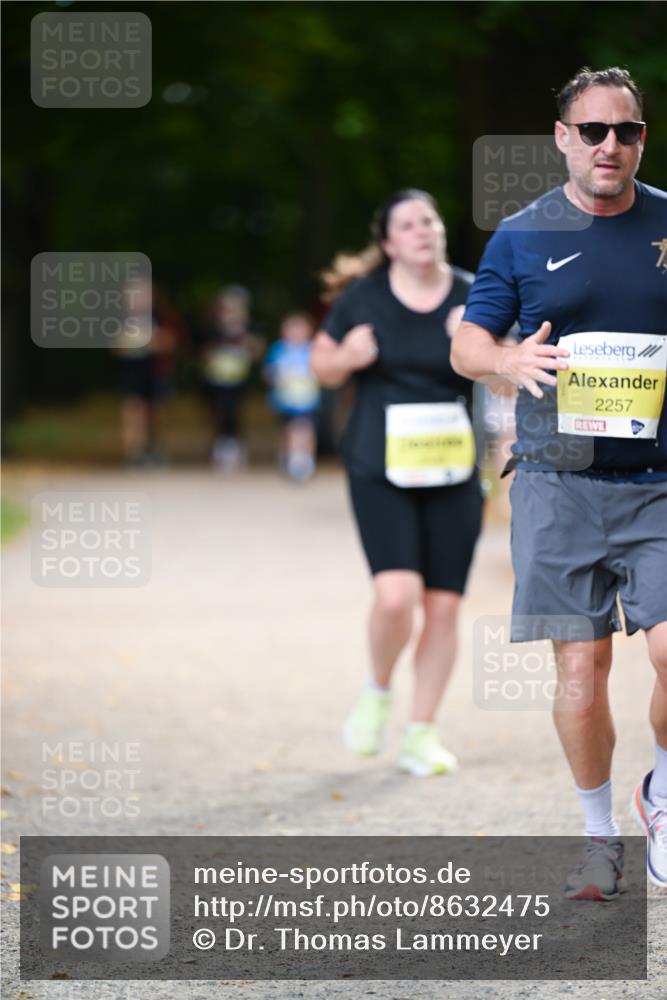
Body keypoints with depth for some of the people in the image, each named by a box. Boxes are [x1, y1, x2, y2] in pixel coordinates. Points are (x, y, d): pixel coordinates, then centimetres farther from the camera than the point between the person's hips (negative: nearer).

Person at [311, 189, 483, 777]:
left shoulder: (472, 296, 2)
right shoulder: (363, 298, -2)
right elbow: (324, 366, 11)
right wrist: (349, 357, -12)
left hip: (454, 472, 2)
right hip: (381, 470, -2)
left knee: (444, 605, 1)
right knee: (396, 594, -19)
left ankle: (423, 735, 15)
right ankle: (378, 693, 11)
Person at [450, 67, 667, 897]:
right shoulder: (523, 235, 6)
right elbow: (465, 344, 9)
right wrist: (511, 360, -13)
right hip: (558, 481, 0)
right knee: (580, 666, -1)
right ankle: (599, 834, 16)